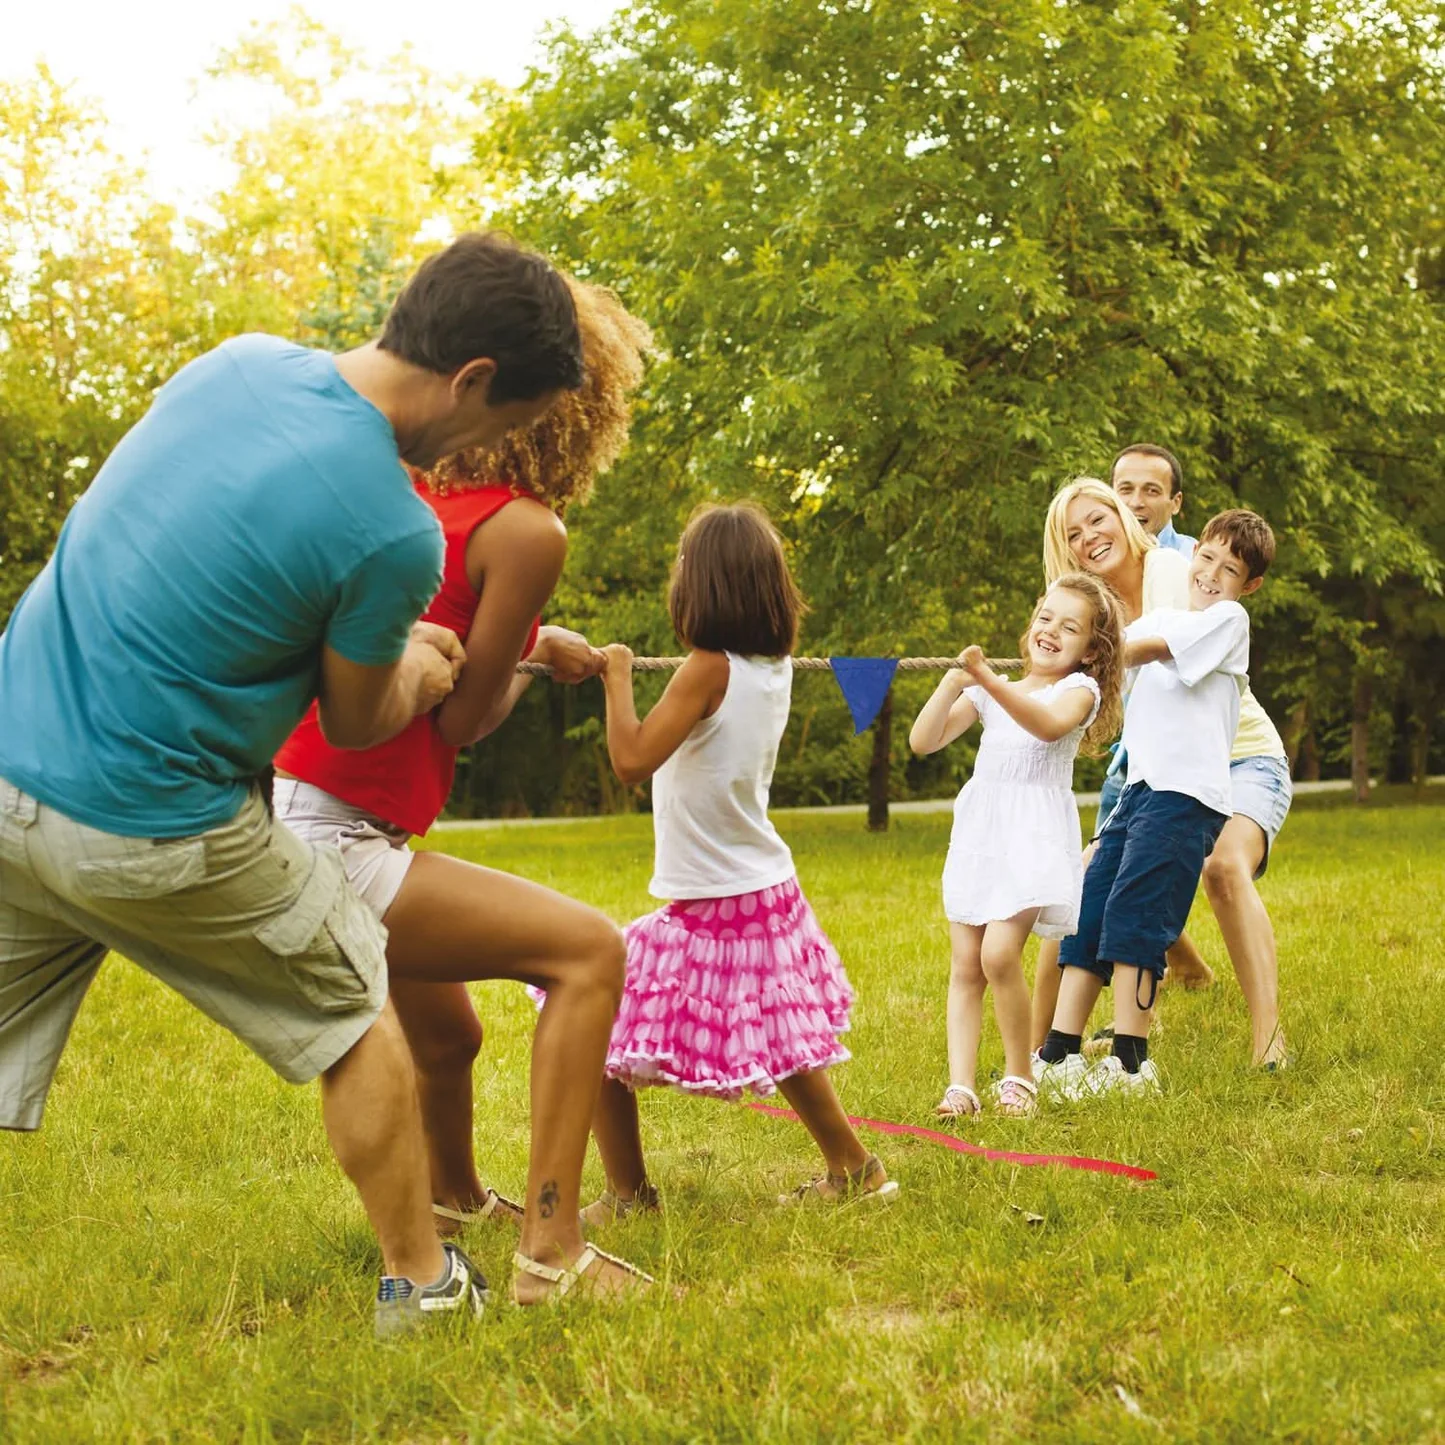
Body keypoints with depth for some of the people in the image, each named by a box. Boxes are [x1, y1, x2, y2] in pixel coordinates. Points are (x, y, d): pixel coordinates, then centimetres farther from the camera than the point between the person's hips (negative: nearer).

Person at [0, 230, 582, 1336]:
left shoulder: (238, 360, 2)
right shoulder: (393, 534, -19)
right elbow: (354, 722, -1)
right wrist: (420, 673, 21)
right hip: (150, 831, -7)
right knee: (359, 1016, 15)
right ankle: (421, 1283, 28)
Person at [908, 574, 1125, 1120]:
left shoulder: (1079, 689, 3)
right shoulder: (988, 692, 17)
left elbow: (1050, 726, -21)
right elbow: (923, 741, 7)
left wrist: (988, 680, -31)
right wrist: (953, 682, -7)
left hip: (1036, 835, -5)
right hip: (978, 833, 5)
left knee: (999, 955, -20)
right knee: (965, 966, -2)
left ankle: (1019, 1077, -3)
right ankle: (960, 1086, -1)